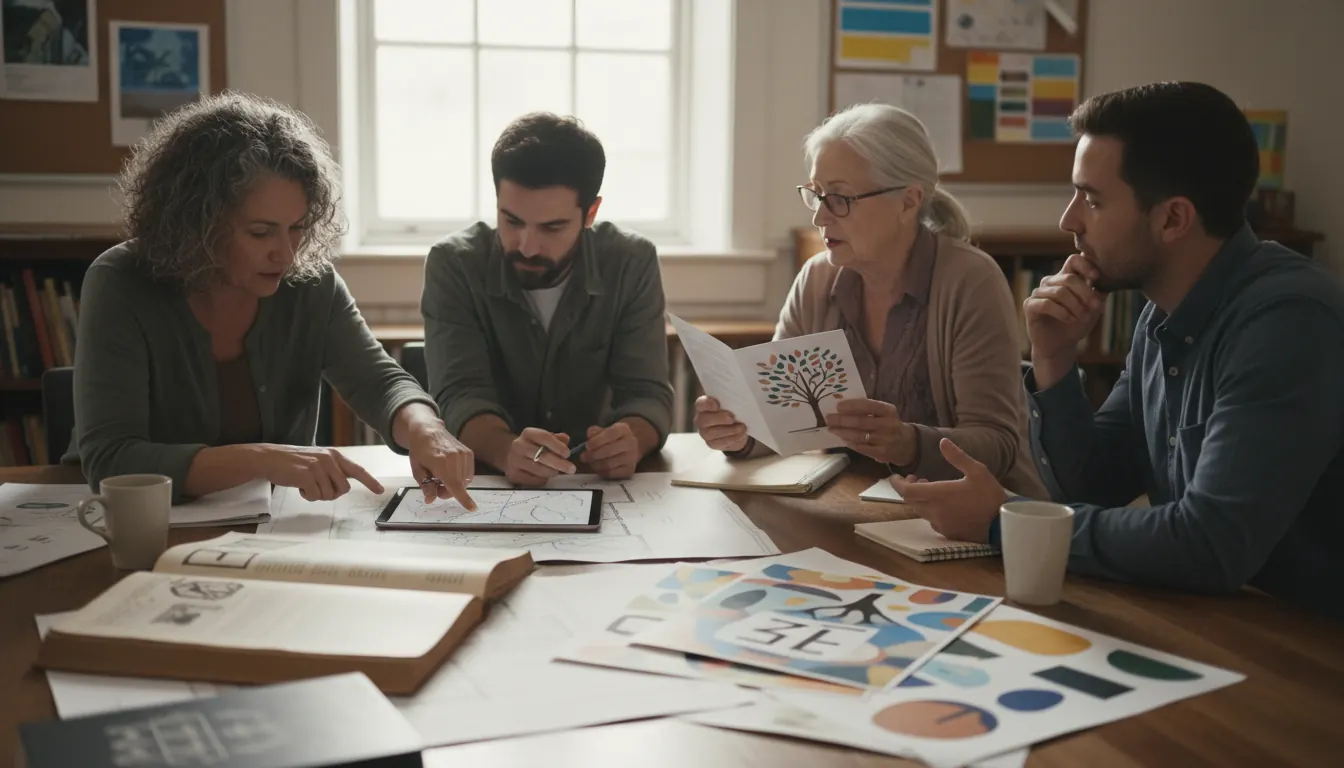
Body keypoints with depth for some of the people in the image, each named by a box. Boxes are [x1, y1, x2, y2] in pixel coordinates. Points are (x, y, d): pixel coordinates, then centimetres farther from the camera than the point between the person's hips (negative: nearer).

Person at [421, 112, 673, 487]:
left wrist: (630, 441, -35)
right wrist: (507, 451, -41)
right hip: (484, 478, -1)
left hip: (596, 480, 1)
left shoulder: (632, 265, -9)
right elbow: (462, 394, -20)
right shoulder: (453, 265, -12)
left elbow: (646, 393, -12)